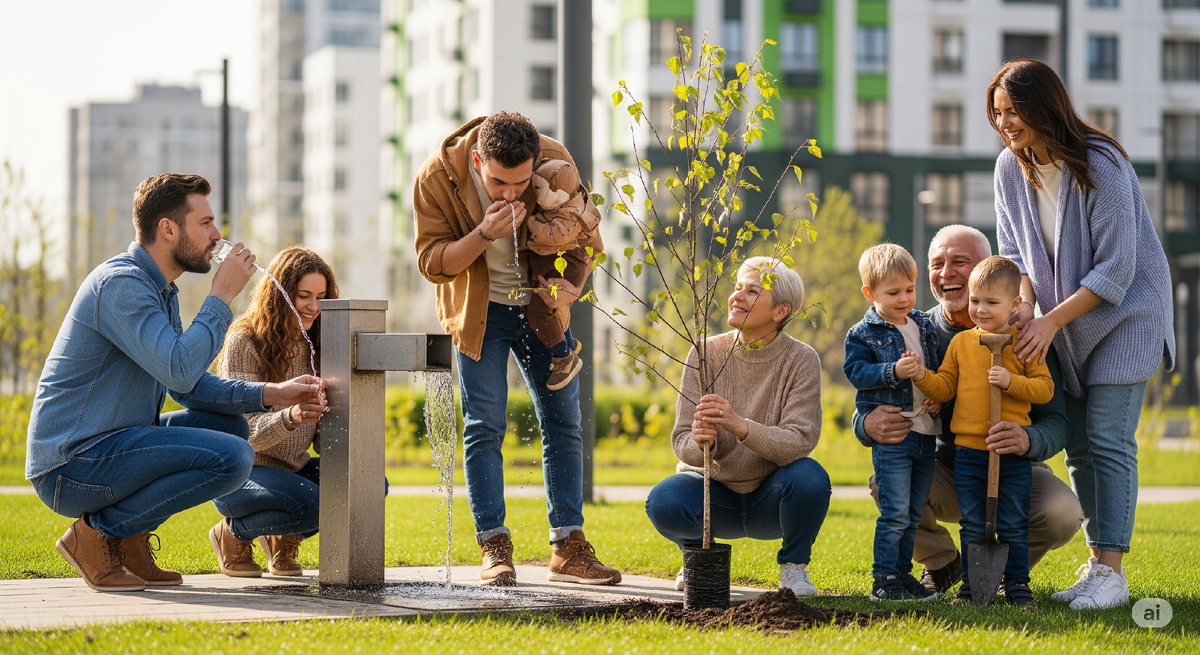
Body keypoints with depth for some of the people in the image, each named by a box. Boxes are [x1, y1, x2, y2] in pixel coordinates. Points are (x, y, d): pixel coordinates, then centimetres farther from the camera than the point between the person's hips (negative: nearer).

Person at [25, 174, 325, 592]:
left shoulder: (159, 289, 17)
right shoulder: (121, 283, -16)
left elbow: (190, 385, 18)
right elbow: (180, 370, -25)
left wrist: (271, 394, 6)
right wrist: (222, 295, -15)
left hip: (113, 445, 10)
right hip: (72, 467, -10)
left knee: (229, 425, 14)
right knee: (232, 457, -20)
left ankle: (129, 538, 7)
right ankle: (97, 533, -9)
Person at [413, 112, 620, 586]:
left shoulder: (556, 163, -20)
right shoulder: (438, 177, -23)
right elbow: (432, 262, -18)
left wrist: (567, 286, -23)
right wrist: (485, 234, -35)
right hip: (479, 311, -2)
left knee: (563, 422, 3)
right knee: (484, 425, -8)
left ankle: (569, 548, 10)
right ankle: (495, 549, -3)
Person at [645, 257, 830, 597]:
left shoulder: (801, 360, -12)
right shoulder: (705, 355, -8)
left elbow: (799, 442, -24)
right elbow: (682, 441, -10)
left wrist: (739, 425, -41)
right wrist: (699, 443, -35)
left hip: (770, 499, -1)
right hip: (713, 489, 1)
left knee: (809, 477, -33)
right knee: (663, 502, -30)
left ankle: (793, 566, -2)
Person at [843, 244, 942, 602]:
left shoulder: (925, 326, 12)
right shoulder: (863, 334, -3)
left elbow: (940, 369, 20)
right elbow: (855, 371, -11)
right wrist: (893, 372, -23)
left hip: (926, 432, 6)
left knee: (913, 514, 12)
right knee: (894, 513, -9)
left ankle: (902, 573, 22)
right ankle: (884, 580, -3)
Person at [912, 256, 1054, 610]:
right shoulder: (961, 343, 7)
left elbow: (1045, 388, -6)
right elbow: (945, 388, 9)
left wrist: (1011, 381, -19)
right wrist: (922, 377, -9)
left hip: (1012, 452, -3)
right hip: (968, 451, 3)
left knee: (1014, 525, 4)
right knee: (973, 525, 9)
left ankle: (1017, 583, 14)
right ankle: (972, 583, 17)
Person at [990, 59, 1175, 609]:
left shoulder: (1100, 165, -23)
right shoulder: (1010, 169, -3)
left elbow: (1115, 270, -22)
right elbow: (1015, 252, 4)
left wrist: (1050, 321, -23)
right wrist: (1024, 307, -16)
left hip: (1125, 311, -6)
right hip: (1066, 323, 6)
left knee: (1108, 439, -12)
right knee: (1079, 445, 5)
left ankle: (1112, 574, -10)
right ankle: (1097, 562, 13)